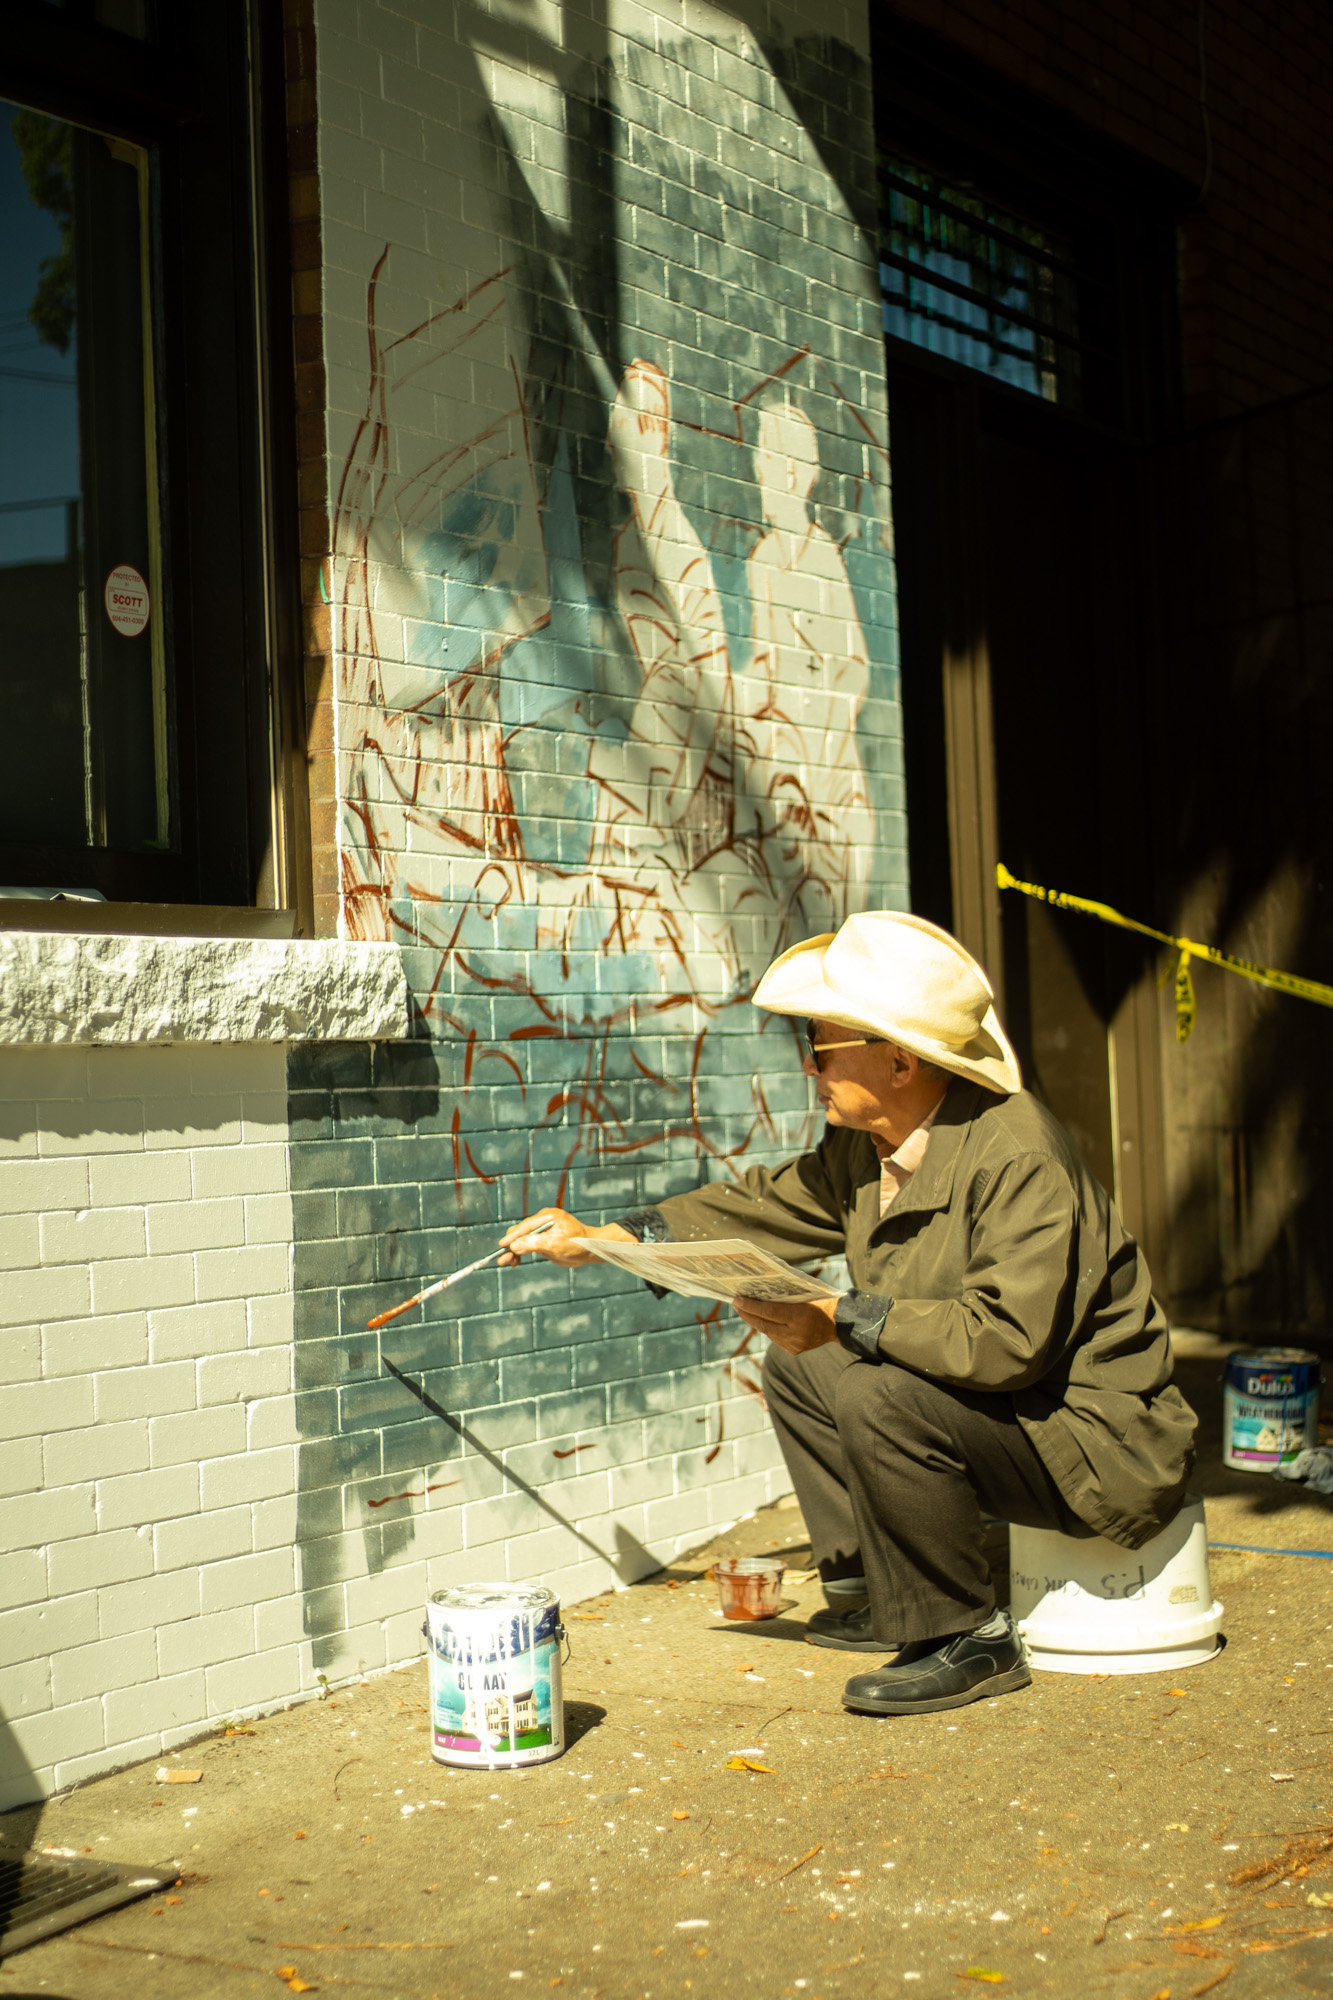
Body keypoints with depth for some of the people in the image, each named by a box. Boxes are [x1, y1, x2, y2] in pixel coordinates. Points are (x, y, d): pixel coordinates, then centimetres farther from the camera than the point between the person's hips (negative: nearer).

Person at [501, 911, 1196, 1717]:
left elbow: (1008, 1339, -34)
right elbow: (765, 1205, 15)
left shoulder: (1020, 1157, -27)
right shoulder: (867, 1148, 1)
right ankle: (873, 1590, 15)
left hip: (1106, 1448, -9)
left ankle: (968, 1641, -11)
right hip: (1002, 1413, 9)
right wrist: (603, 1239, 14)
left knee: (875, 1396, -29)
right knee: (798, 1365, 11)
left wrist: (845, 1319, -30)